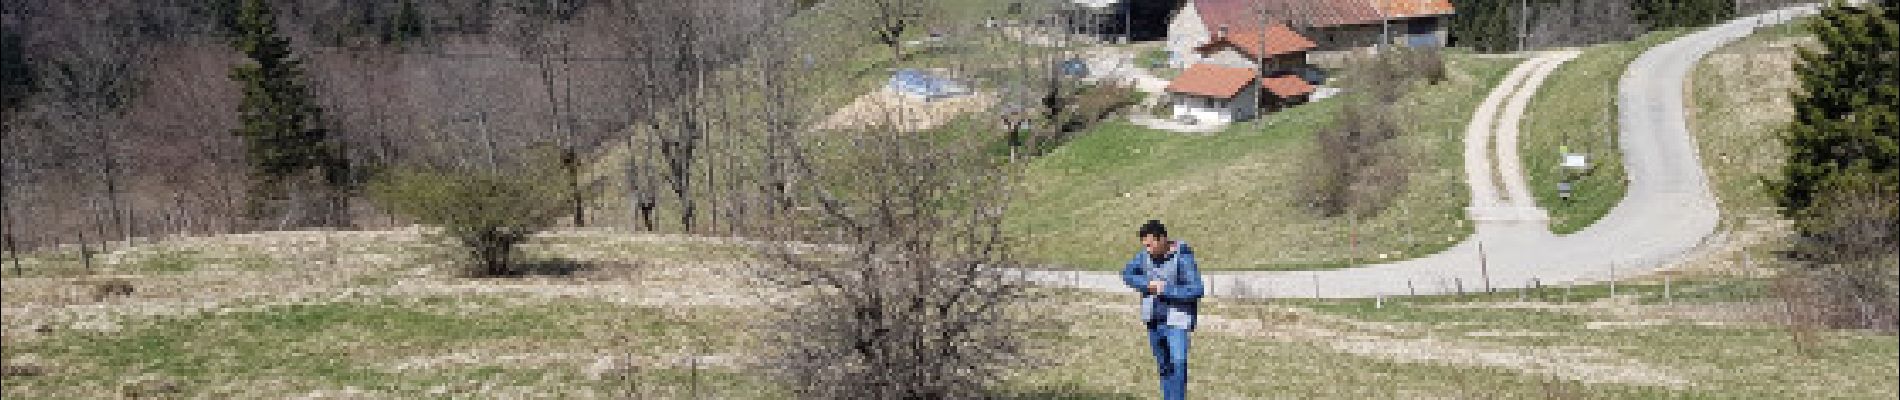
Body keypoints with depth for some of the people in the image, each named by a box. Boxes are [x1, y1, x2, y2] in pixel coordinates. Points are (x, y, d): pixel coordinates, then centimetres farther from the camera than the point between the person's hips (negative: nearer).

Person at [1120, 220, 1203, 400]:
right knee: (1163, 366, 13)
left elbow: (1196, 290, -21)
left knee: (1178, 363, -20)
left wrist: (1165, 290, -20)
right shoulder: (1146, 254, 0)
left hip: (1177, 318, -6)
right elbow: (1127, 274, 7)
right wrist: (1147, 284, -10)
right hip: (1154, 319, 6)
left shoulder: (1183, 258, -17)